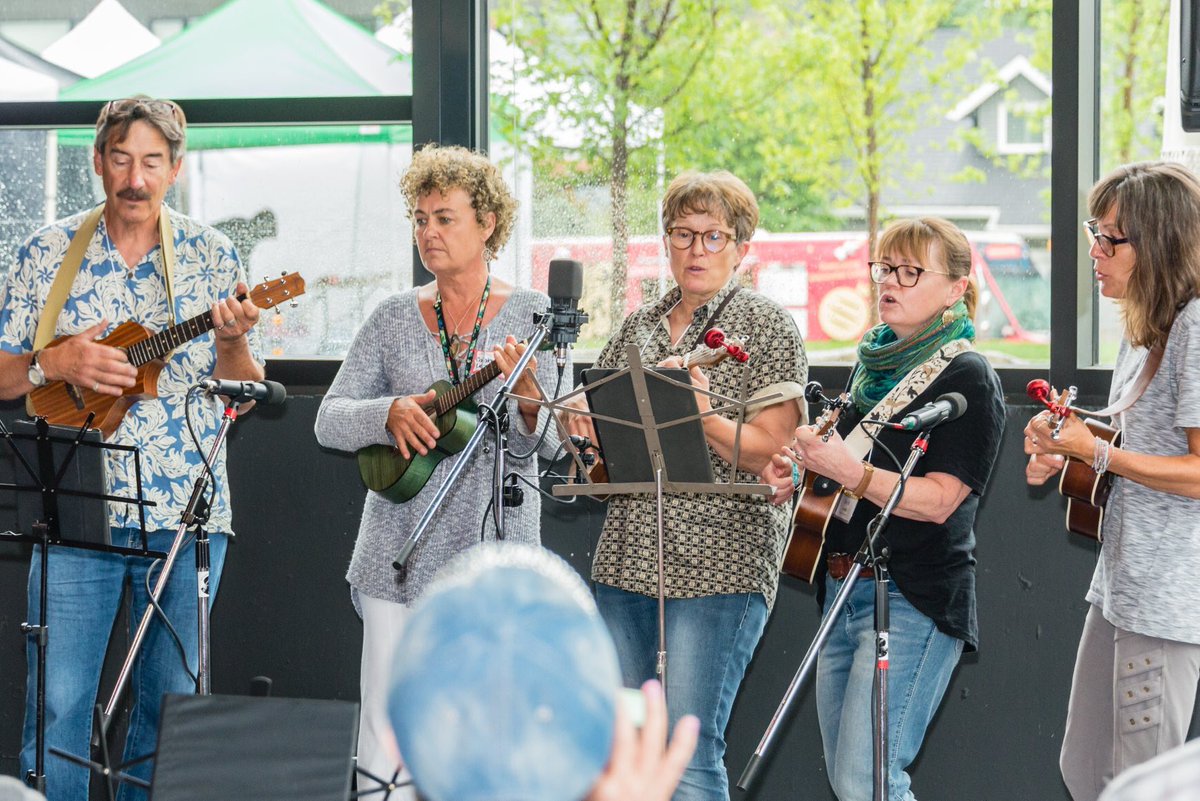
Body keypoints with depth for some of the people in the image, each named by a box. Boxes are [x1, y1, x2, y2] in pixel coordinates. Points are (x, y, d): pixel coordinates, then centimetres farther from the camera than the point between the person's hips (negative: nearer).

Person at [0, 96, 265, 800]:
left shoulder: (212, 255, 5)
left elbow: (247, 391, 6)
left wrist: (232, 343, -15)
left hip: (185, 509, 1)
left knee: (171, 701, 7)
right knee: (58, 702, -4)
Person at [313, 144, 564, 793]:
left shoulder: (532, 314, 2)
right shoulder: (395, 317, 8)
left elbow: (555, 443, -3)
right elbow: (329, 419, 6)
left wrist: (529, 401, -25)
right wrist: (390, 413, -14)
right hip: (399, 555, 2)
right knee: (386, 741, -1)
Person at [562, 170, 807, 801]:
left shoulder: (767, 327, -1)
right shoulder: (638, 328, 15)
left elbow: (774, 453, -9)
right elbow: (593, 425, 19)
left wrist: (702, 415, -24)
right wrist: (583, 423, -4)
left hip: (721, 564, -6)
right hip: (627, 558, 6)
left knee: (688, 749, -11)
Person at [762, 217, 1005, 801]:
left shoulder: (967, 378, -7)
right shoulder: (872, 367, 17)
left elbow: (938, 500, -18)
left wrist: (848, 469, -29)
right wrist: (797, 475, 7)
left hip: (913, 598, -8)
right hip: (844, 589, 8)